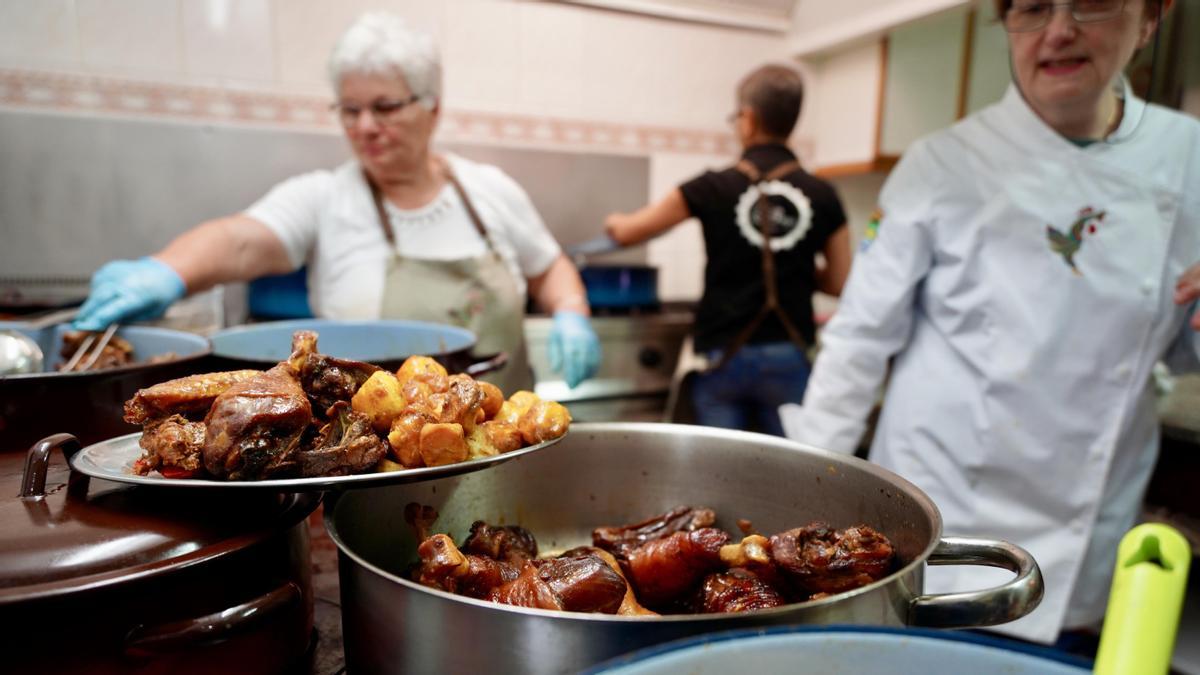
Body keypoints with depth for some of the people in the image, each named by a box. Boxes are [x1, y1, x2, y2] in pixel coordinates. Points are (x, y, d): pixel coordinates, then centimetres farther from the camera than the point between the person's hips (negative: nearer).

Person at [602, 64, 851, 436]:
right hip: (788, 358, 1)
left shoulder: (714, 188, -6)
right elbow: (839, 283, 3)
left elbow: (627, 232, 4)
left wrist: (615, 222, 26)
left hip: (723, 354, -1)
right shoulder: (822, 196, -3)